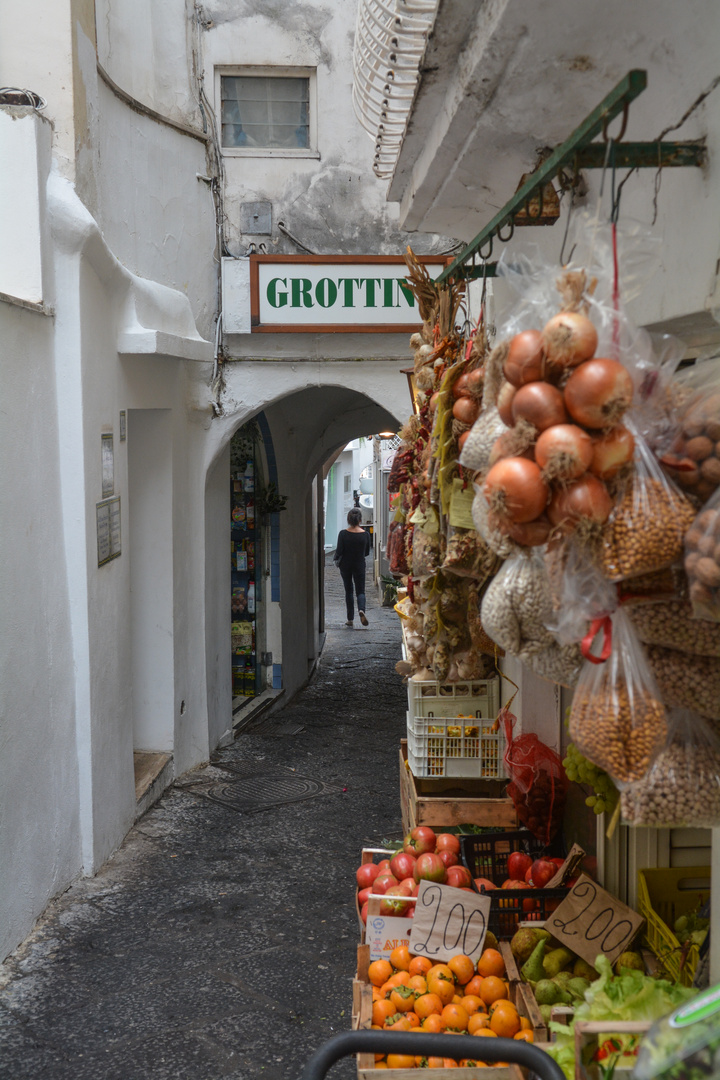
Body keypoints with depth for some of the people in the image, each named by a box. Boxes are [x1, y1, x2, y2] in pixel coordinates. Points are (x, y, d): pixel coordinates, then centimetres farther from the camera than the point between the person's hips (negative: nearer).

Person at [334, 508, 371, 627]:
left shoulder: (343, 533, -13)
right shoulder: (365, 534, -8)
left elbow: (339, 551, -12)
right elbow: (367, 552, 2)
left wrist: (335, 559, 8)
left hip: (345, 565, 0)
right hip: (359, 566, 0)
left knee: (348, 591, 12)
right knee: (360, 590, 8)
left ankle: (350, 619, 13)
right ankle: (361, 609, -23)